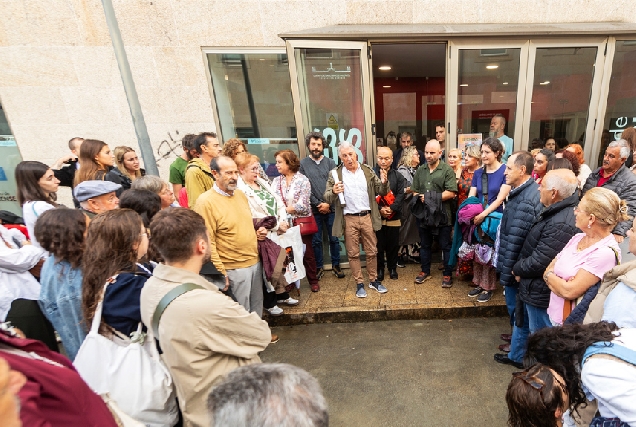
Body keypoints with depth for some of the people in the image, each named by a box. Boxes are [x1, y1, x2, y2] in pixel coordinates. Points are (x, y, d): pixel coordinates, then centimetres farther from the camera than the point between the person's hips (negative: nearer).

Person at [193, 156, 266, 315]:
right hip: (233, 269, -7)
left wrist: (257, 231, 2)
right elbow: (207, 242, -17)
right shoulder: (206, 201, -16)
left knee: (257, 307, 22)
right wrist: (220, 272, -17)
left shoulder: (240, 194, 6)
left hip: (255, 262, 7)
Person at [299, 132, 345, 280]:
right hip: (314, 210, -1)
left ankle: (336, 265, 27)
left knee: (334, 238, 10)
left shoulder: (330, 163, 6)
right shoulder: (302, 164, 1)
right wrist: (318, 204, -9)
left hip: (331, 208, 1)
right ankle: (319, 267, 25)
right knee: (316, 240, 8)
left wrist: (328, 204, -10)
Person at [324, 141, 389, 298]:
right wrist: (333, 192, -28)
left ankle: (373, 280, 30)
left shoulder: (368, 171, 3)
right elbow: (327, 197, -6)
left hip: (367, 217, 2)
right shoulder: (335, 174, -2)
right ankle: (359, 284, 22)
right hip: (349, 219, -1)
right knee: (353, 253, 8)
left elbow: (381, 192, 6)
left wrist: (384, 183, -17)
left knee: (372, 251, 12)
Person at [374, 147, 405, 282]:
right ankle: (379, 269, 25)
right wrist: (380, 209, -17)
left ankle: (392, 268, 31)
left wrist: (391, 208, -17)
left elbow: (400, 195, -3)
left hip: (394, 218, 2)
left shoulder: (398, 176, 6)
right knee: (378, 245, 8)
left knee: (393, 245, 12)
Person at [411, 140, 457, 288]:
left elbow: (451, 193, -15)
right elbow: (414, 191, 10)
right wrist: (419, 198, -12)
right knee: (425, 245, 16)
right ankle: (425, 271, 32)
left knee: (446, 246, 8)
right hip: (423, 214, 5)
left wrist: (431, 197, -16)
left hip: (442, 215, -4)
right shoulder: (420, 170, 8)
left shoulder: (447, 170, -7)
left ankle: (448, 274, 23)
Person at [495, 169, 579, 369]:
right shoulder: (555, 211, 1)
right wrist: (520, 269, 0)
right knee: (521, 322, 28)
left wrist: (517, 269, -8)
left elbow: (539, 262, -28)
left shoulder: (561, 224, -31)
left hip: (540, 291, -10)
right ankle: (516, 356, 49)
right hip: (531, 285, 10)